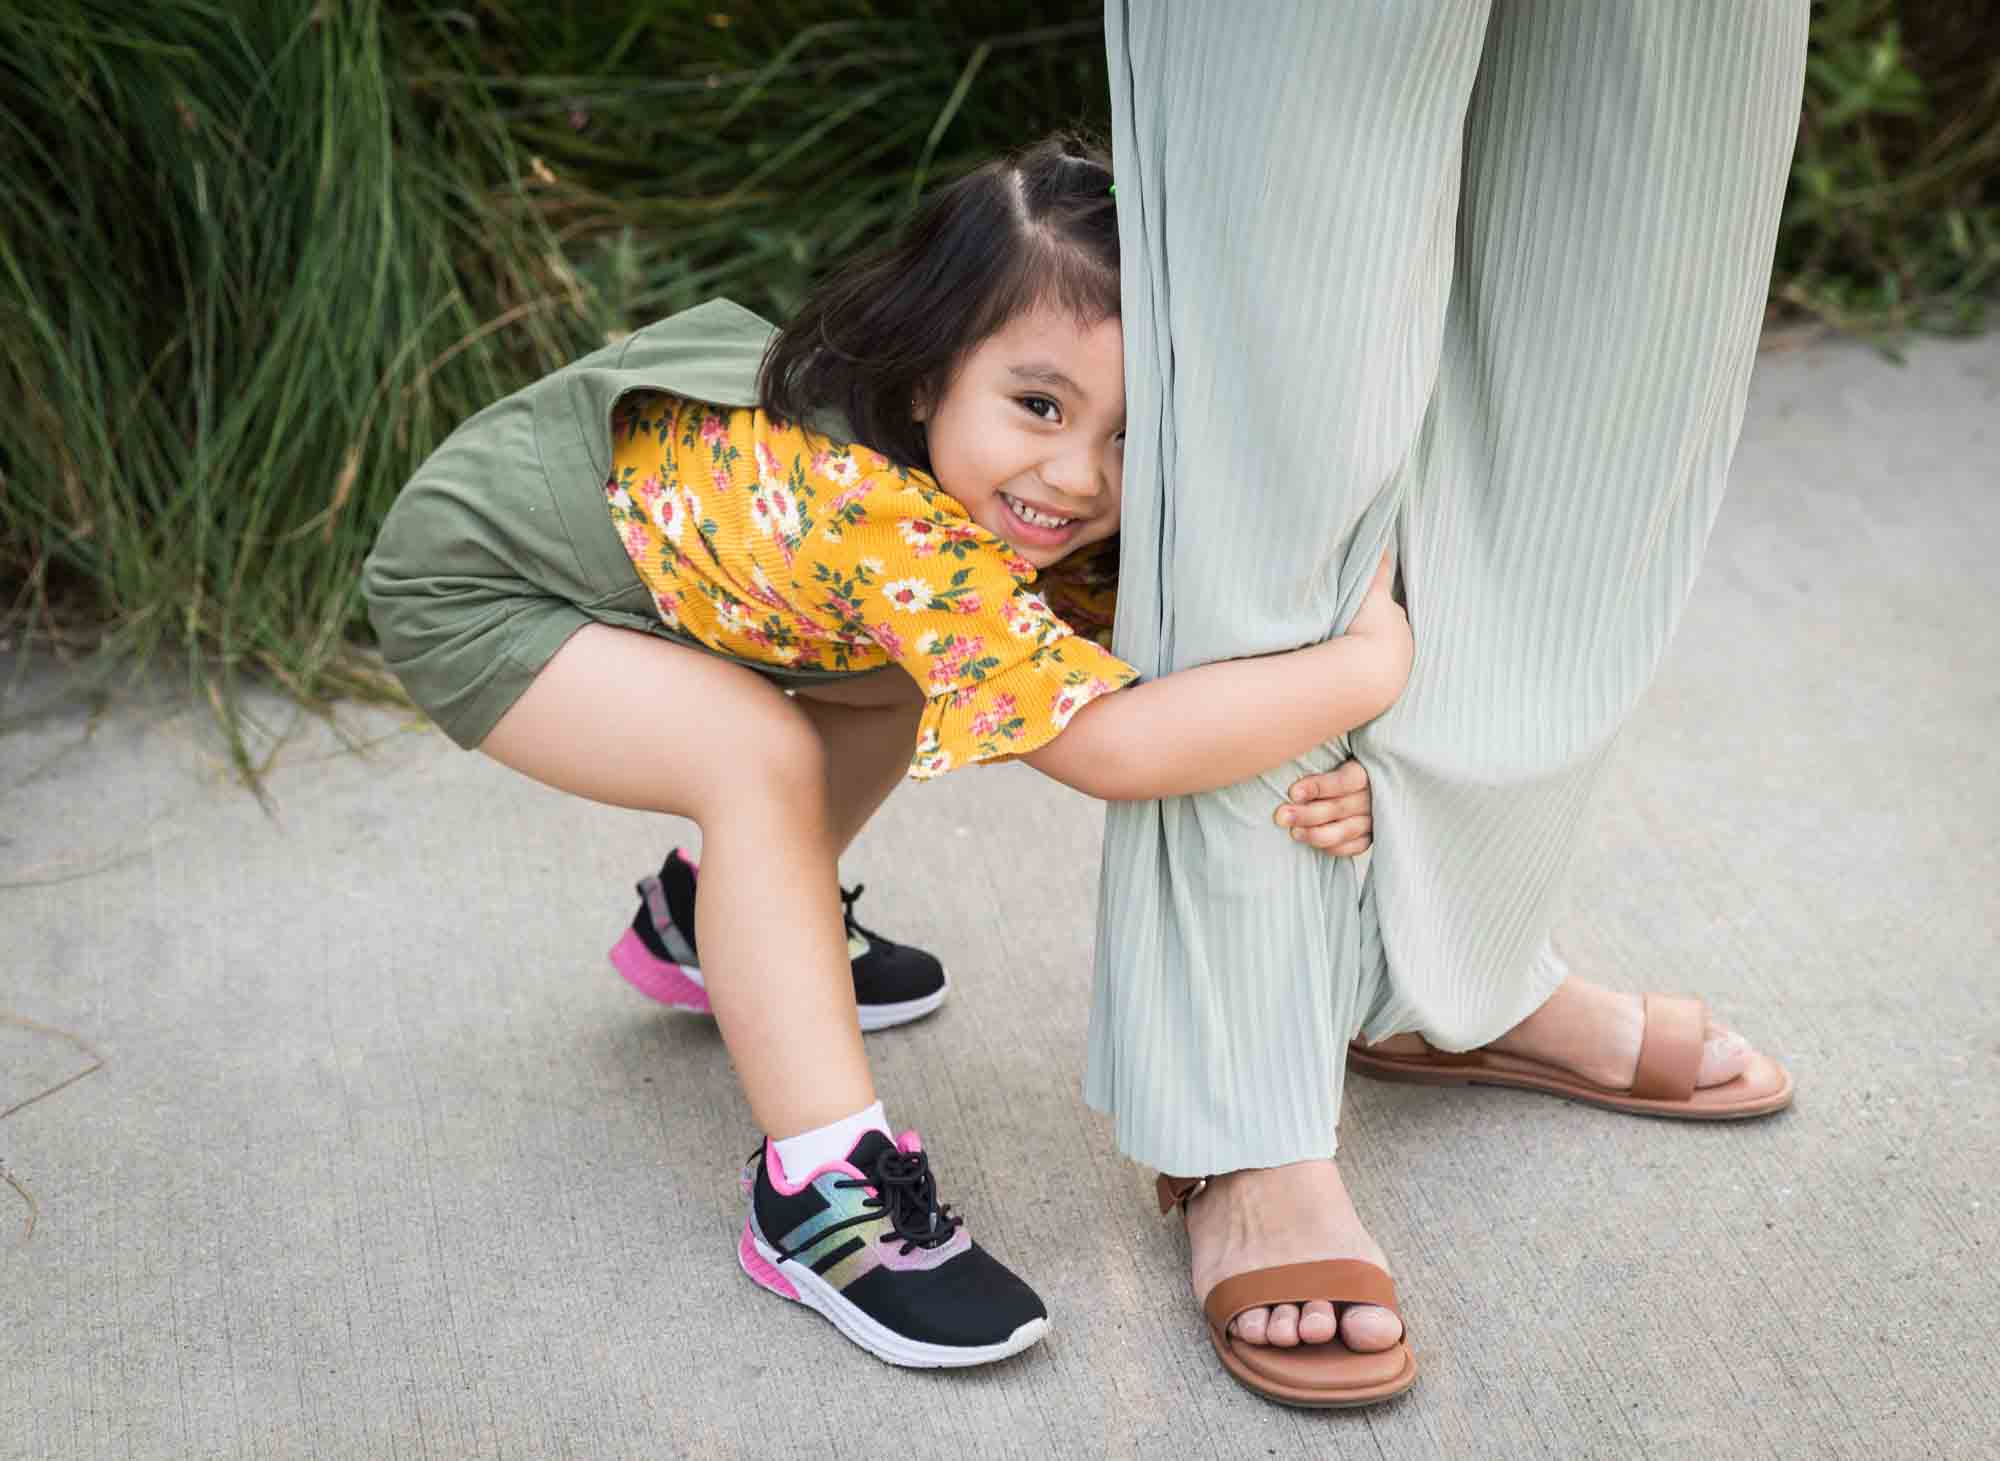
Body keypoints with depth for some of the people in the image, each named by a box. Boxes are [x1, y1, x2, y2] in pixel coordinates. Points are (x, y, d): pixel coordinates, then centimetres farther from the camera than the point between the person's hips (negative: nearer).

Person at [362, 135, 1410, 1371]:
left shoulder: (1029, 504, -15)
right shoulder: (882, 516, -41)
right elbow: (1113, 747, -46)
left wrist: (1317, 781, -32)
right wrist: (1377, 662, -42)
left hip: (611, 500, 8)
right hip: (472, 582, -8)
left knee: (917, 674, 8)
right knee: (761, 758, -27)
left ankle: (720, 931, 31)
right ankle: (820, 1191, -19)